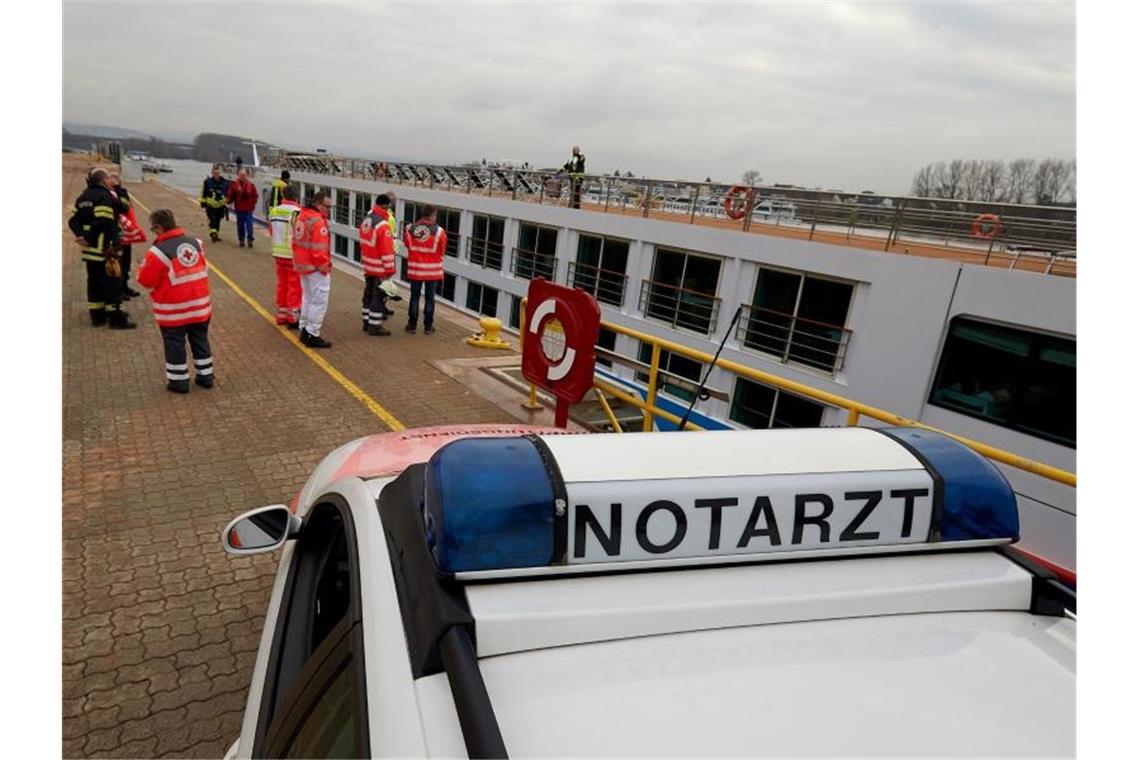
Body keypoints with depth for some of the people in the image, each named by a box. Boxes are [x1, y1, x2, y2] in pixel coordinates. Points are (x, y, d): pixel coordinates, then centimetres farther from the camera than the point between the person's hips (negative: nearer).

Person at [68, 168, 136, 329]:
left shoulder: (83, 197, 16)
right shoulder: (105, 196, -13)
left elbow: (74, 219, 11)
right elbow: (103, 222, -24)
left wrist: (80, 235, -2)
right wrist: (89, 238, -17)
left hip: (89, 249, 9)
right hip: (104, 247, -9)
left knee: (94, 281, 15)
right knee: (113, 281, -4)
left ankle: (97, 315, 22)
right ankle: (116, 317, -4)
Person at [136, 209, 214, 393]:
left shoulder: (158, 252, -16)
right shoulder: (196, 243, 1)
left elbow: (146, 280, -7)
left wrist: (143, 267, 11)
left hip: (174, 311, -5)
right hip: (200, 305, 5)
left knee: (175, 345, 8)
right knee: (200, 340, 16)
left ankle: (179, 381, 15)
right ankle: (205, 376, 23)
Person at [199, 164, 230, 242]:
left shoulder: (225, 182, 0)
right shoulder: (207, 182, -6)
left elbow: (228, 194, 12)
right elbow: (203, 193, 0)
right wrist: (203, 202, 0)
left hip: (220, 206, 3)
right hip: (210, 206, -3)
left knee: (218, 220, 15)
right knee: (213, 219, -15)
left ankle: (217, 234, 28)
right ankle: (213, 233, -24)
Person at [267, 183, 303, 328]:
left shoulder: (274, 211, 7)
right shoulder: (296, 212, -16)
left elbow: (271, 232, 15)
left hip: (278, 254, 7)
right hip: (294, 255, -7)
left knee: (282, 284, 16)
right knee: (295, 286, -1)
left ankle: (282, 315, 23)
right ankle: (293, 318, 2)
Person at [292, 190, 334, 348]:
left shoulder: (301, 216, 11)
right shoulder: (318, 222, -20)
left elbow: (297, 242, 17)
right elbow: (319, 249, -24)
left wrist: (300, 260, 20)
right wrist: (325, 267, -14)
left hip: (302, 264, 10)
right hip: (315, 267, -10)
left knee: (307, 297, 21)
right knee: (319, 301, -3)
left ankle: (305, 329, 30)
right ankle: (312, 335, -1)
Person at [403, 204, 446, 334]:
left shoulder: (409, 229, -5)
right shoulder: (439, 231, -12)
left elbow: (407, 246, 8)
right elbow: (442, 250, -1)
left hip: (415, 269, 2)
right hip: (432, 270, -2)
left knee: (414, 297, 11)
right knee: (429, 298, 6)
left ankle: (412, 325, 15)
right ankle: (428, 326, 11)